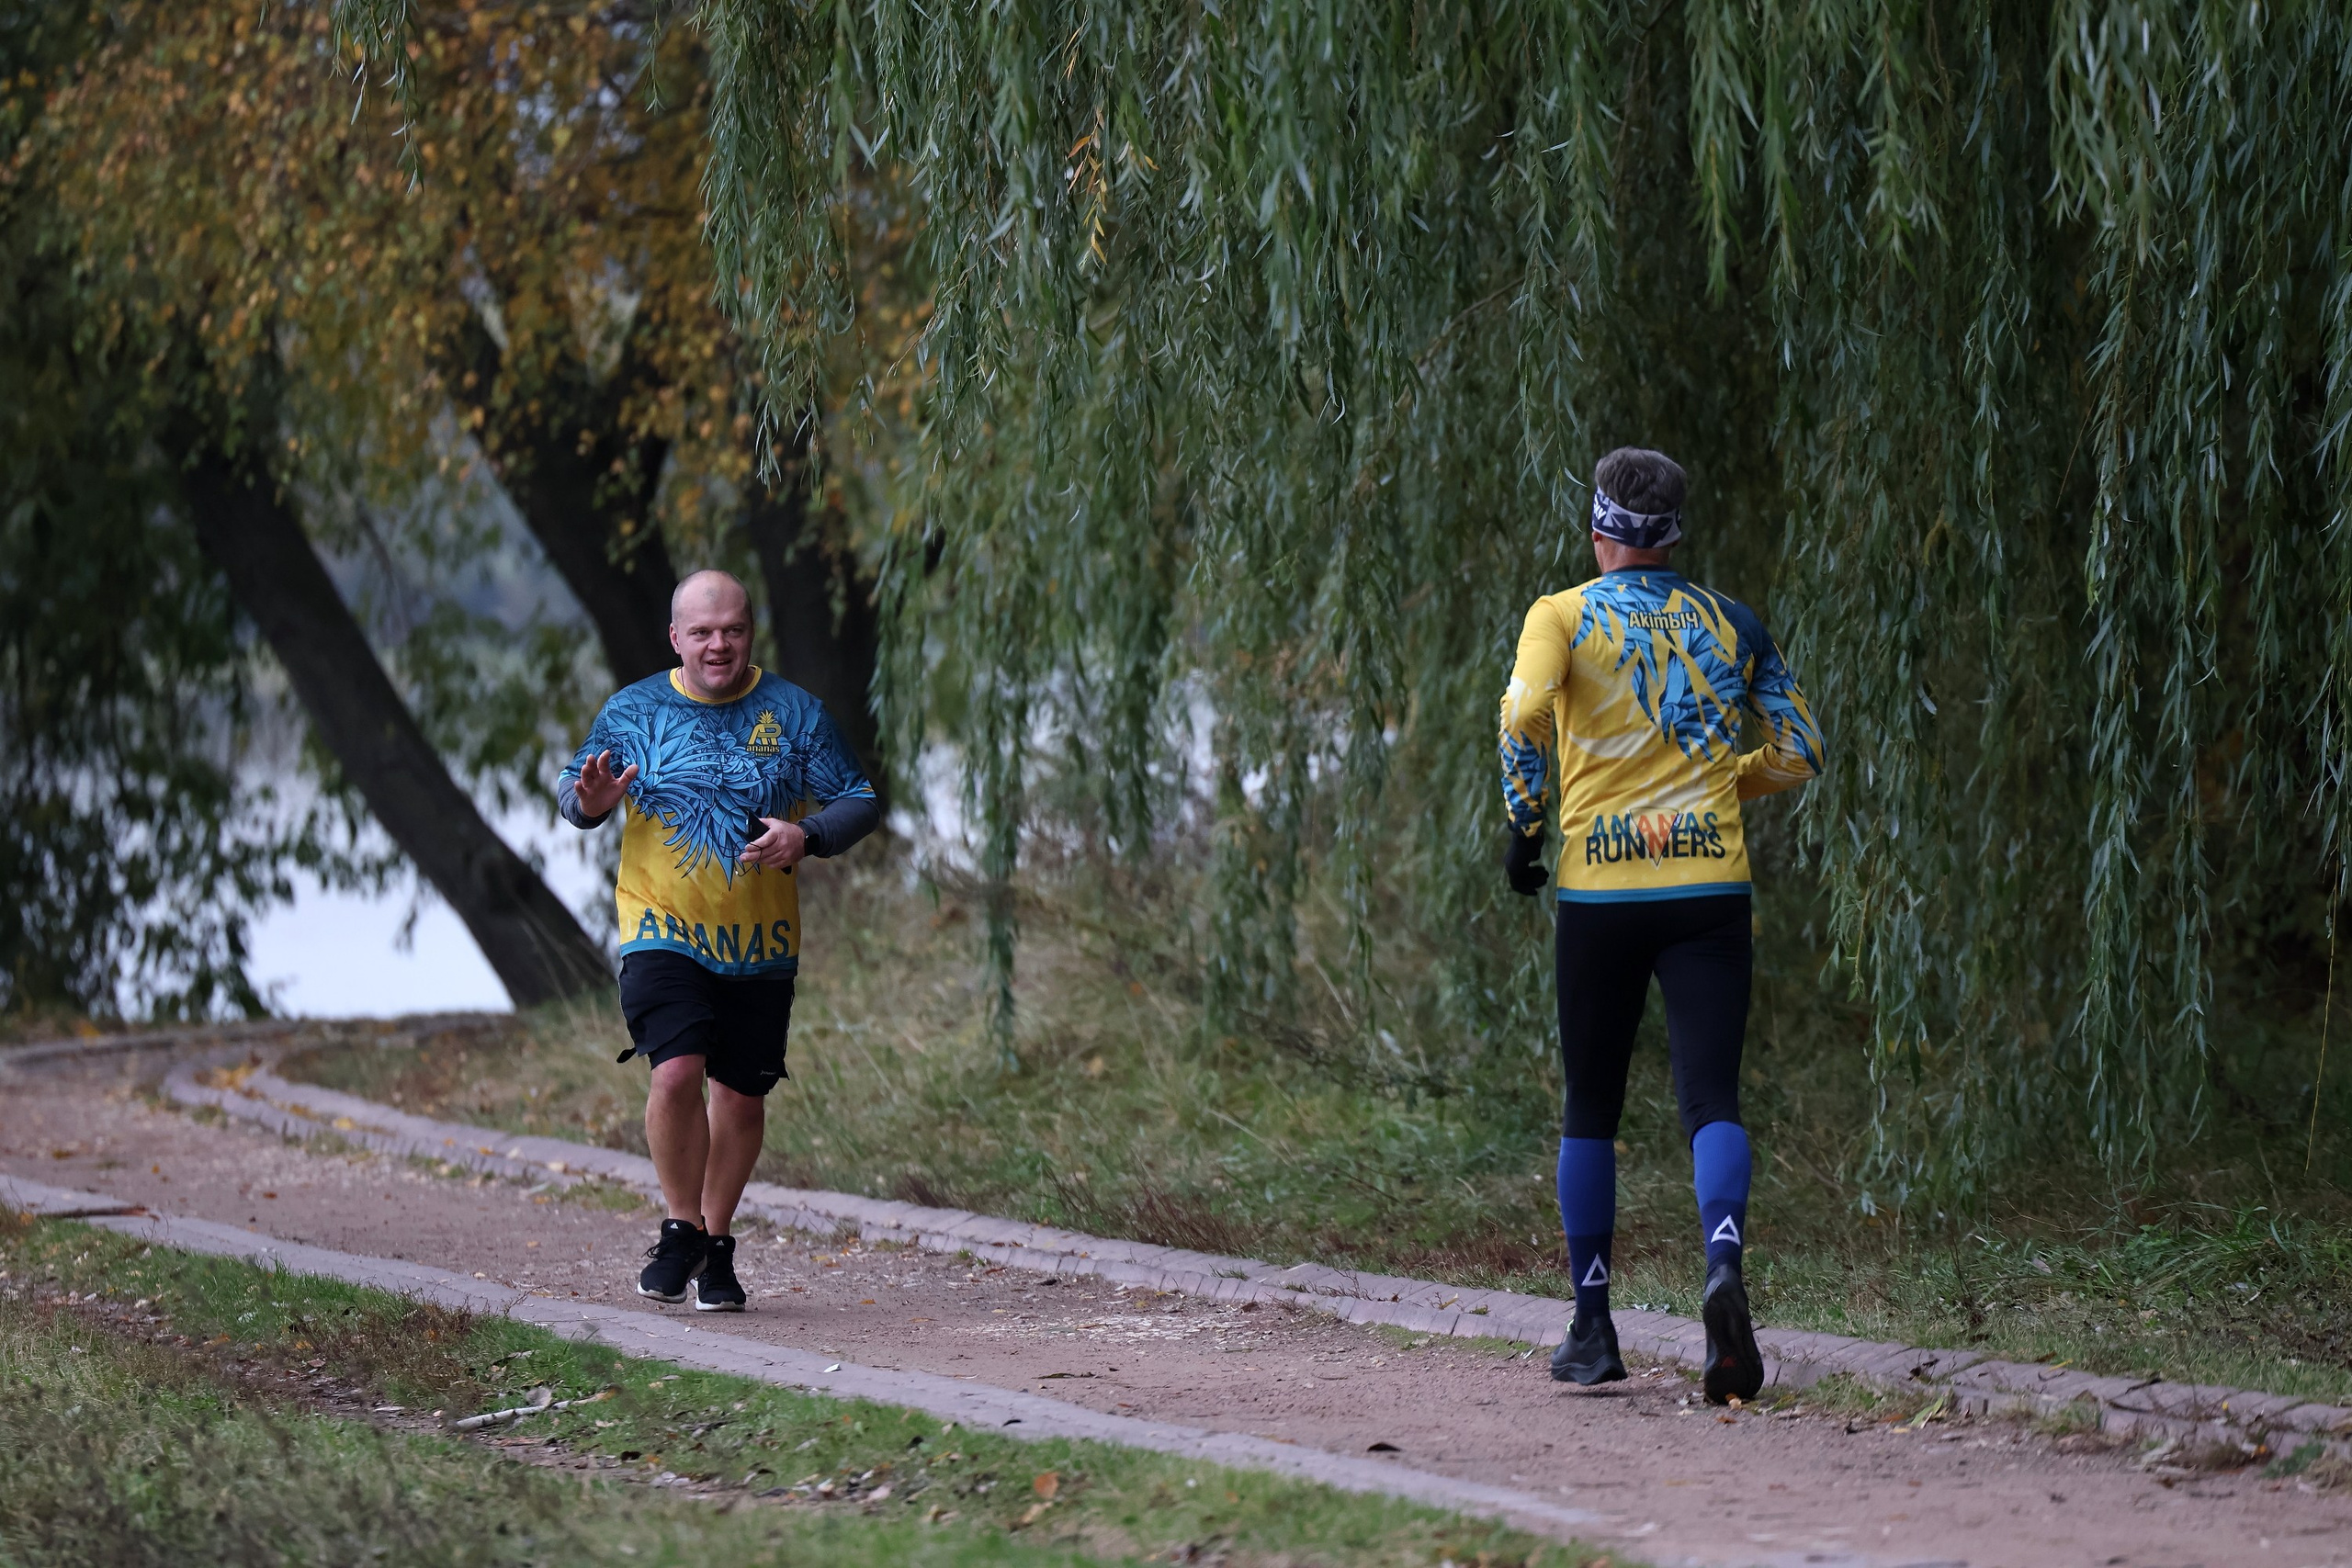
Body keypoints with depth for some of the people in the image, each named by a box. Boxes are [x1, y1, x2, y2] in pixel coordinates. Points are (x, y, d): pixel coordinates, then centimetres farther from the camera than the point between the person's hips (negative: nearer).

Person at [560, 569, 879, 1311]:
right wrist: (588, 800, -16)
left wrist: (806, 836, -16)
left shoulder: (793, 713, 2)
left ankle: (717, 1243, 24)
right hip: (664, 933, -2)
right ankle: (681, 1229, 0)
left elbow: (858, 802, 4)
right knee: (676, 1073, -19)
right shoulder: (632, 712, 2)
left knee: (741, 1095, 6)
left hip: (760, 943, 2)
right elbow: (574, 793, 9)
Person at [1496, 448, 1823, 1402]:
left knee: (1590, 1113, 12)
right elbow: (1798, 753, 13)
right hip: (1711, 885, 1)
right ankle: (1725, 1268, -33)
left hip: (1598, 893, -1)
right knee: (1712, 1100, -5)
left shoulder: (1562, 616, 1)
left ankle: (1592, 1330, 13)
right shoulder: (1732, 625, 10)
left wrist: (1524, 826, -5)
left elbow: (1524, 716, -17)